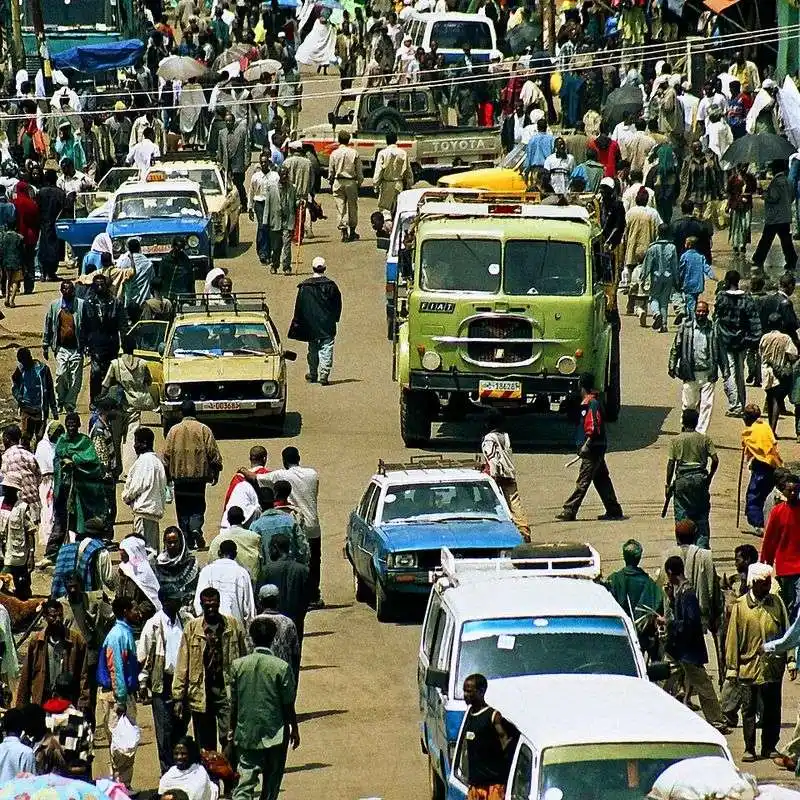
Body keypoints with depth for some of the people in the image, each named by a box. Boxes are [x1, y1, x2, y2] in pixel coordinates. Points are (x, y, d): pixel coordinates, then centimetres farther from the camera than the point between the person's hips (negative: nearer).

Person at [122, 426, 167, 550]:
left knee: (143, 544, -13)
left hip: (144, 508, -10)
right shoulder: (157, 461, 17)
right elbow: (162, 488, 19)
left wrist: (126, 497, 3)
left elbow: (137, 486, -14)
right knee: (153, 547, 10)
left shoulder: (143, 460, -11)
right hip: (156, 509, 10)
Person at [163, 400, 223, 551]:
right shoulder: (204, 430, -2)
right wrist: (216, 472, 8)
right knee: (198, 506, 7)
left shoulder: (174, 430, 0)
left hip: (179, 476, 1)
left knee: (183, 510, 8)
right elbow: (213, 453, -3)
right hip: (199, 475, -1)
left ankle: (189, 541, 5)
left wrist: (167, 476, 12)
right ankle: (196, 528, -20)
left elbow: (167, 454, 3)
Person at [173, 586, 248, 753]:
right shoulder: (192, 628, 3)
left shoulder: (233, 626, 3)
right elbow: (182, 665, 4)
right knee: (206, 746, 8)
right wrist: (178, 696, 0)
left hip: (227, 690, -1)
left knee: (229, 739, -14)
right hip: (201, 693, 1)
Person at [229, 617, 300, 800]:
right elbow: (288, 705, -5)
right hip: (275, 734, -1)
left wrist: (232, 729, 17)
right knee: (271, 785, 15)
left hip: (246, 734, 1)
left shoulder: (238, 665, -4)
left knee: (245, 784, -2)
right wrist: (294, 729, 9)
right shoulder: (281, 667, -11)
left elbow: (234, 702, 3)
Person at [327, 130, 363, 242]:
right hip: (351, 182, 0)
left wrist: (331, 182, 16)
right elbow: (359, 171, 1)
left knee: (340, 207, 2)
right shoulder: (354, 153, -3)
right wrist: (359, 182, 11)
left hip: (338, 182, 0)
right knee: (352, 207, 11)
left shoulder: (334, 154, -2)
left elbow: (331, 171, 4)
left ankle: (343, 232, -5)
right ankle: (352, 232, 16)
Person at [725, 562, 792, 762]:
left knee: (772, 709, 6)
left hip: (773, 667, 2)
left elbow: (787, 633, 8)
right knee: (748, 710, 3)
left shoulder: (776, 603, 5)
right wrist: (731, 667, -2)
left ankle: (770, 746, 18)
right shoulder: (740, 606, -2)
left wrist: (792, 660, 2)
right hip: (749, 667, -2)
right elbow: (733, 639, 0)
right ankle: (749, 749, 11)